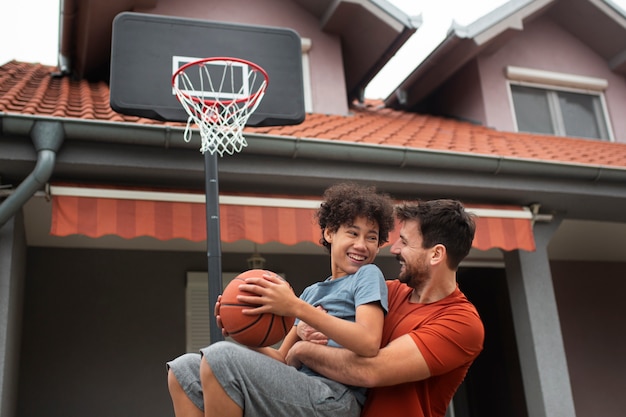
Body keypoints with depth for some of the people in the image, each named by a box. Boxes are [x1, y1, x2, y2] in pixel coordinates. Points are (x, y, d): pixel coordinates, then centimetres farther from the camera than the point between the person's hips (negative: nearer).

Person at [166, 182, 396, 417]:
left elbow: (369, 343, -15)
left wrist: (297, 307, -19)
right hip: (299, 394, 7)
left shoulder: (368, 275, 4)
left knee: (221, 357, -24)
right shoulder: (311, 292, 23)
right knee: (184, 369, 1)